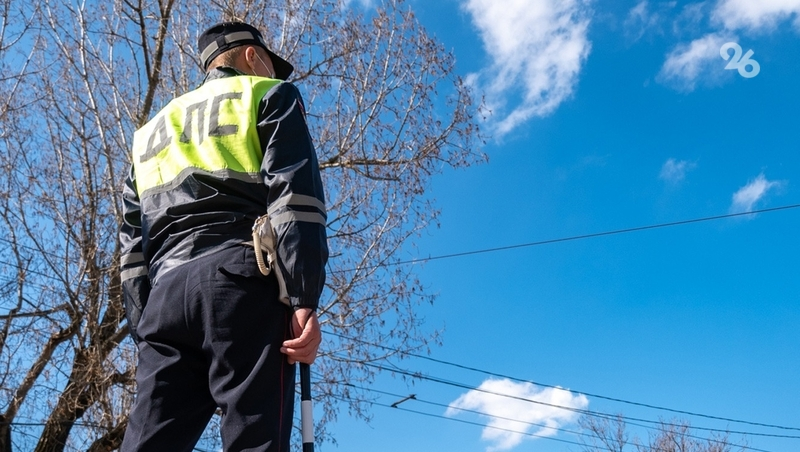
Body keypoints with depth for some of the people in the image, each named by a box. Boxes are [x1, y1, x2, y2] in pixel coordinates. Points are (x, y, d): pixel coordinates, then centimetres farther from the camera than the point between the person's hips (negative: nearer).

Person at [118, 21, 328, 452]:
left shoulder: (152, 130, 32)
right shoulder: (268, 95, 15)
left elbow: (133, 239, 22)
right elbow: (293, 190, -4)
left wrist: (144, 328, 17)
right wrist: (305, 300, -12)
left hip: (166, 293, 6)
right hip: (242, 281, -5)